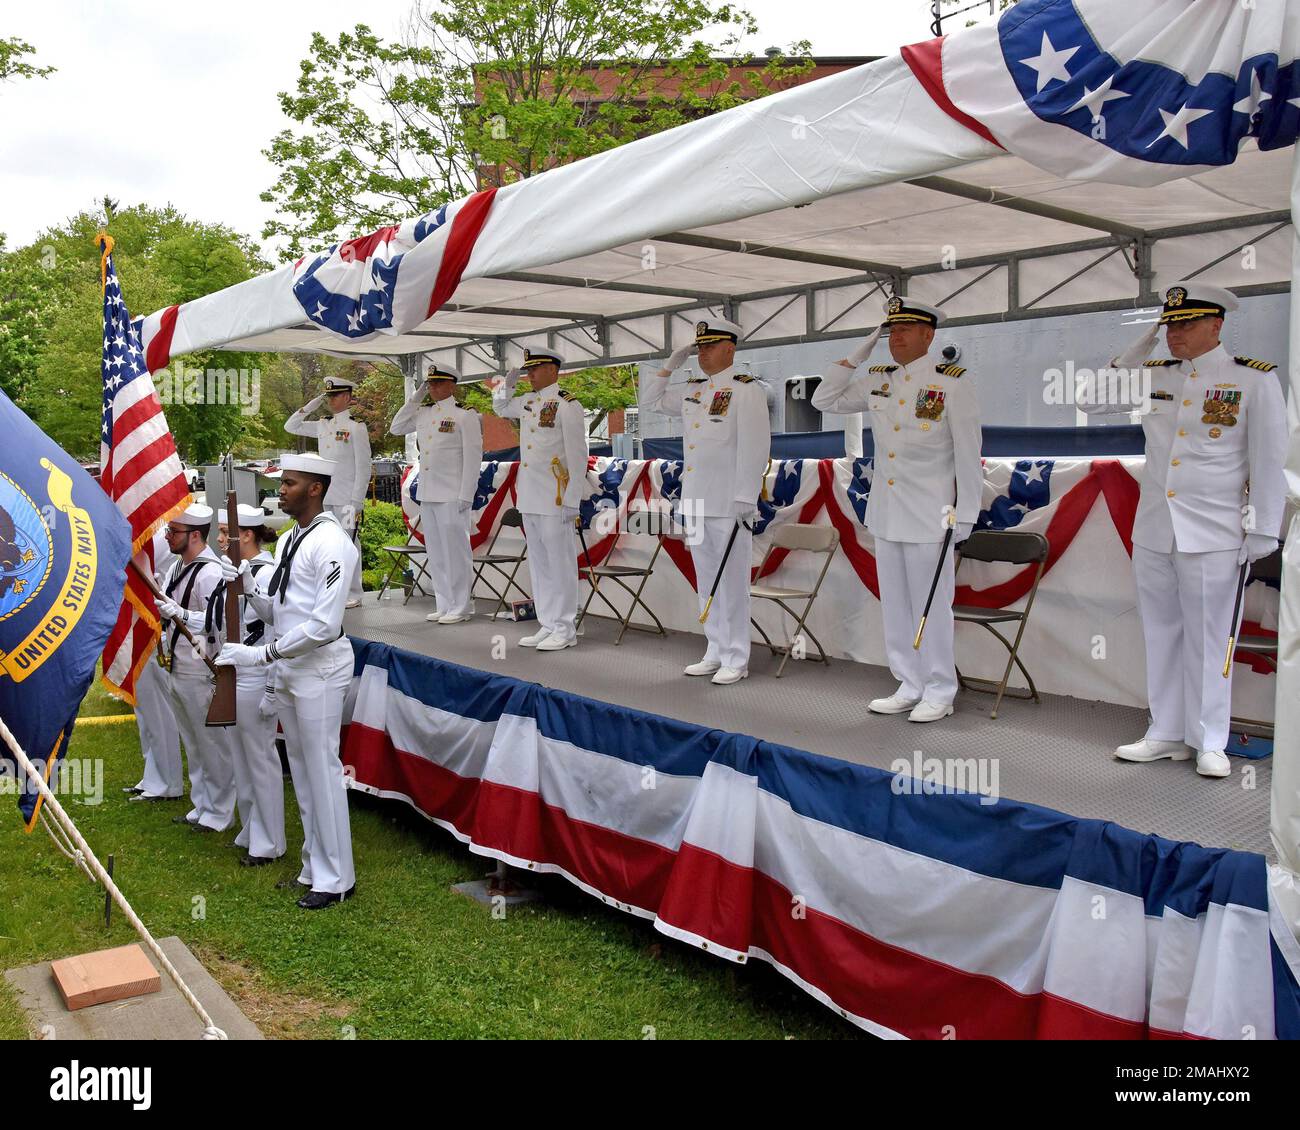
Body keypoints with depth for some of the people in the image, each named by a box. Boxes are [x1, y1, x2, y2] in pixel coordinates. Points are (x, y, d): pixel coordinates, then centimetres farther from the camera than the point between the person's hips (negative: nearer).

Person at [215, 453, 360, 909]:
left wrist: (261, 653, -20)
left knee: (322, 770, -2)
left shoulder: (331, 543, -17)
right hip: (288, 667, 9)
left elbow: (323, 624, -23)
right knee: (302, 770, 15)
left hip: (320, 667, -9)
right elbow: (275, 613, 15)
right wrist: (249, 585, -4)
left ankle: (336, 878, 9)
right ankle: (315, 867, 27)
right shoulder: (288, 541, 12)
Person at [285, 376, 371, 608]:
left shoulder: (356, 427, -6)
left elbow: (363, 467, -9)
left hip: (347, 499, -6)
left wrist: (357, 500, -14)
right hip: (324, 498, 6)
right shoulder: (322, 426, 13)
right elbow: (291, 427, 23)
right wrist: (310, 405, 12)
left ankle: (353, 595, 7)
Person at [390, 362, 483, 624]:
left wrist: (466, 496, -14)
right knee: (435, 551, 11)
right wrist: (415, 399, 11)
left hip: (452, 495, -7)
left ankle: (460, 608, 5)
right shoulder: (423, 413, 14)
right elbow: (396, 428, 22)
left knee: (455, 550, -3)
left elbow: (473, 457, -10)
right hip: (427, 494, 7)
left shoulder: (465, 415, -6)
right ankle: (445, 606, 19)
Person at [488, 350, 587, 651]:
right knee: (538, 564, 11)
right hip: (529, 499, 8)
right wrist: (507, 383, 17)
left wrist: (572, 502, -14)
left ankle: (565, 630, 4)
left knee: (560, 564, -2)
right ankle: (547, 626, 19)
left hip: (554, 500, -8)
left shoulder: (567, 405, -9)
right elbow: (501, 409, 35)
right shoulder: (528, 402, 14)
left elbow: (577, 456, -11)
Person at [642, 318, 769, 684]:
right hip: (695, 501, 8)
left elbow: (754, 448, -13)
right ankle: (715, 653, 21)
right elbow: (651, 400, 28)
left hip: (728, 504, -8)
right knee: (705, 582, 12)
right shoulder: (692, 390, 14)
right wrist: (671, 364, 15)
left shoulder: (746, 389, -7)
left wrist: (745, 500, -18)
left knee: (731, 582, -3)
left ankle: (736, 661, 4)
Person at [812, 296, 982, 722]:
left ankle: (939, 693, 13)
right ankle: (910, 687, 22)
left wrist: (964, 513, -9)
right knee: (894, 603, 11)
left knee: (931, 603, 1)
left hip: (929, 514, -6)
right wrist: (858, 353, 5)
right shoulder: (877, 380, 8)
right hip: (885, 511, 6)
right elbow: (824, 400, 13)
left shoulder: (953, 381, -8)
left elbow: (968, 454, -7)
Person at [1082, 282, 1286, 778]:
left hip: (1213, 535, -4)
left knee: (1208, 640, 2)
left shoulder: (1256, 380, -4)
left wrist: (1263, 530, -7)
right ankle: (1166, 734, 21)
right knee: (1162, 634, 10)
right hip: (1152, 532, 5)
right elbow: (1093, 402, 11)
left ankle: (1209, 742, 14)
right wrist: (1136, 352, 2)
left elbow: (1269, 461, -4)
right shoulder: (1154, 375, 8)